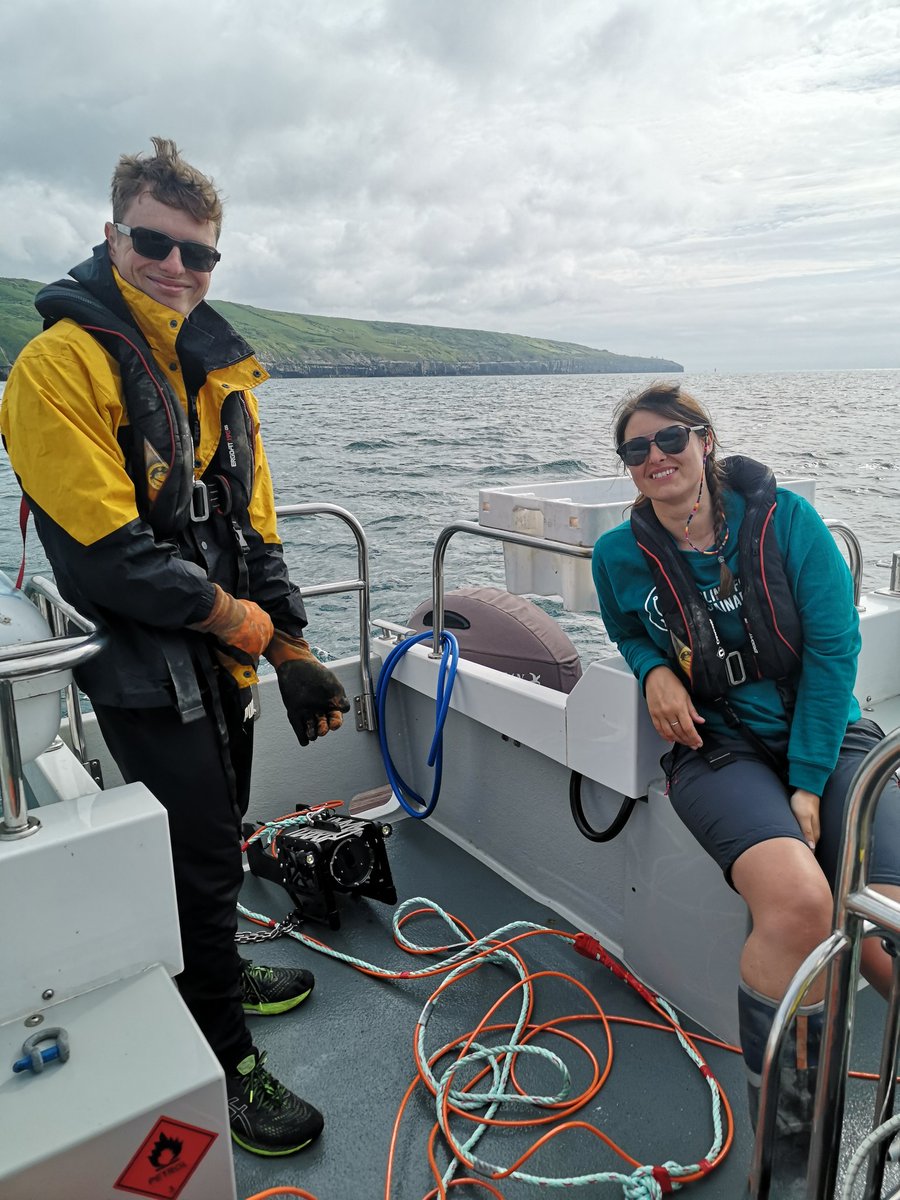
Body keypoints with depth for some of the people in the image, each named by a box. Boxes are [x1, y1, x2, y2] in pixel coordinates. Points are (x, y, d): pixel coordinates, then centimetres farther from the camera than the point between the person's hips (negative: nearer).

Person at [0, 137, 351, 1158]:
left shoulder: (218, 370, 9)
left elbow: (252, 528, 9)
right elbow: (105, 548, -22)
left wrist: (291, 651, 4)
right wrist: (233, 617, -14)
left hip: (222, 659, 7)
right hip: (141, 668, -7)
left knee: (215, 835, 22)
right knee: (200, 856, 3)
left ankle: (217, 977, 47)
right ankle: (224, 1060, 24)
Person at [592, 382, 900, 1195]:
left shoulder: (785, 519, -4)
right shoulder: (620, 556, 0)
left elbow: (834, 647, -7)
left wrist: (808, 784, -12)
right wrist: (654, 671, -5)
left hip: (829, 738, 1)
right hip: (719, 751, -1)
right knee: (796, 899, -31)